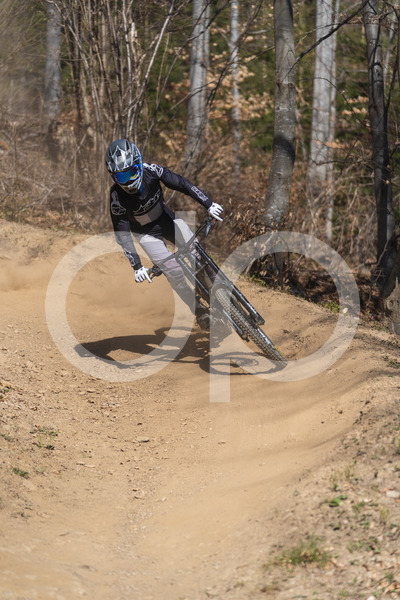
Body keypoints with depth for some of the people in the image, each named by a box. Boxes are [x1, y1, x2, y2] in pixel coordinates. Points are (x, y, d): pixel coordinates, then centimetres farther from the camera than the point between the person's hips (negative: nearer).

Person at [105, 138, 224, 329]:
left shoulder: (150, 171, -25)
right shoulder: (117, 196, -29)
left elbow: (182, 183, -18)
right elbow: (122, 234, -27)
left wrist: (209, 204, -26)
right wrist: (137, 266, -33)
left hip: (166, 219, 3)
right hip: (146, 232, -2)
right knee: (173, 271, -17)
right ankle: (199, 312, -4)